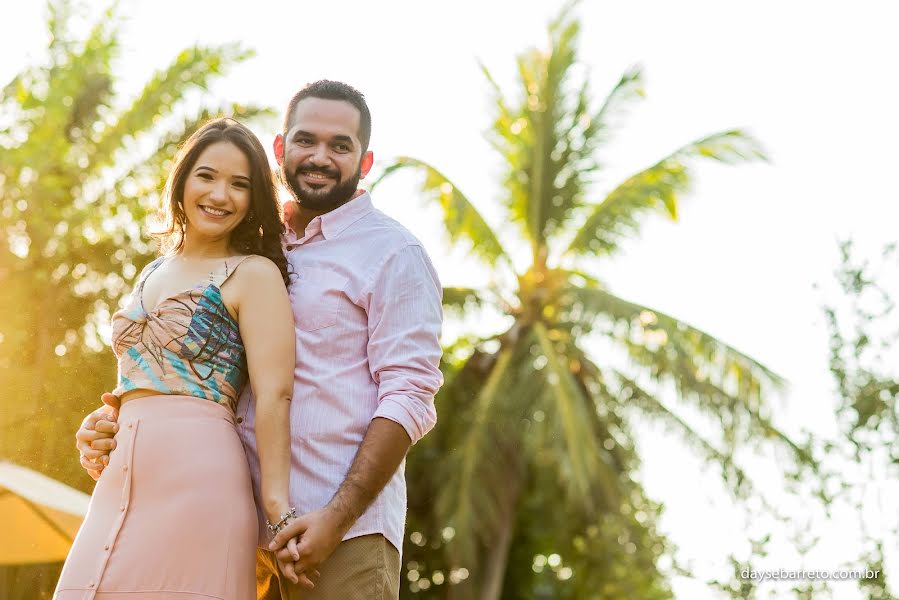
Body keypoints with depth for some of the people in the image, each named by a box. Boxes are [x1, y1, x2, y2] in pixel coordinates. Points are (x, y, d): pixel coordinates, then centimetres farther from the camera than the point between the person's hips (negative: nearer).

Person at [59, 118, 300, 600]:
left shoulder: (254, 274, -2)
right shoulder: (152, 274, 20)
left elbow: (274, 394, -12)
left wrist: (277, 508, -19)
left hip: (196, 476, -7)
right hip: (118, 483, 7)